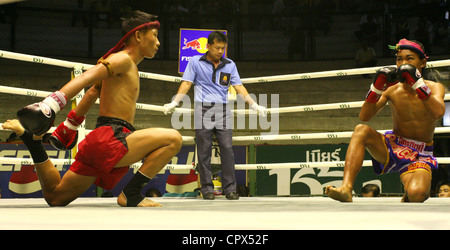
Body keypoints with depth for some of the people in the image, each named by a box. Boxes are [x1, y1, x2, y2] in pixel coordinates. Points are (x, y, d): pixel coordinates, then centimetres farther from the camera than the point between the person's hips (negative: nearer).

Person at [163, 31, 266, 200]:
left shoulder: (230, 65, 13)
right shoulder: (195, 62, 7)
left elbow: (239, 87, 11)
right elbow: (186, 83, 6)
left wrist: (255, 105, 4)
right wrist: (174, 102, -4)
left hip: (223, 110, 2)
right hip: (203, 110, -2)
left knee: (227, 149, -5)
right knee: (204, 151, -1)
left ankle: (229, 188, -1)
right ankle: (207, 188, 4)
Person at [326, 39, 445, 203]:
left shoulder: (434, 88, -3)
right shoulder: (392, 90, 2)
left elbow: (438, 113, -25)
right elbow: (364, 117, -6)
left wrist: (417, 83, -29)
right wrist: (377, 87, -18)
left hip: (420, 156, -2)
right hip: (393, 148, 2)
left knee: (416, 194, -32)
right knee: (361, 130, -26)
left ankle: (407, 197, 9)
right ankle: (346, 188, -36)